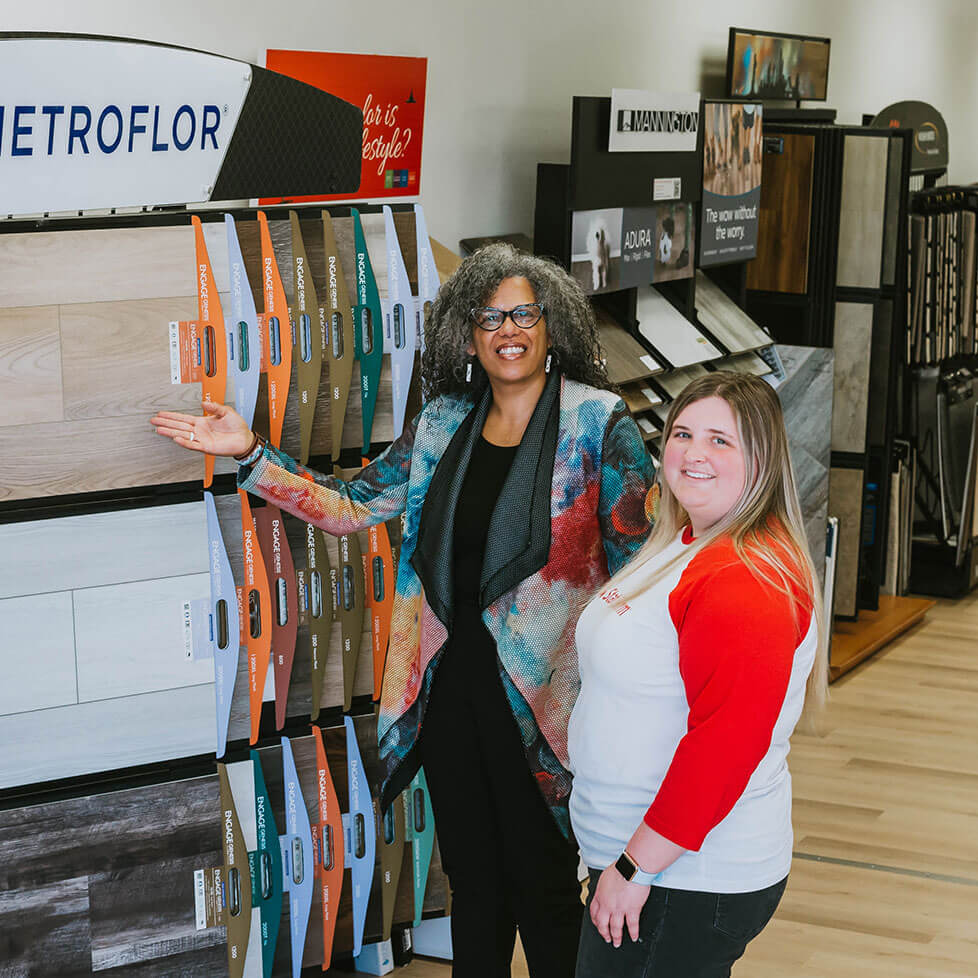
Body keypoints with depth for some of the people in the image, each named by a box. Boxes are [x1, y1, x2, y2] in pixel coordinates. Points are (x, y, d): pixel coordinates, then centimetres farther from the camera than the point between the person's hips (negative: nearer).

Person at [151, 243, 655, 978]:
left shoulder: (597, 422, -8)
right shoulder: (443, 423, 6)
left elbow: (639, 556, -8)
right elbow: (352, 506, 9)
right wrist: (250, 455, 1)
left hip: (541, 697, -4)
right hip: (453, 688, 5)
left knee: (544, 886, 7)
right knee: (471, 879, 18)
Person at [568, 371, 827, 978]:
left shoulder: (750, 580, -22)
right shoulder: (682, 546, 11)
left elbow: (726, 743, -28)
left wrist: (635, 866, -23)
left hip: (692, 883, -10)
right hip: (634, 856, 10)